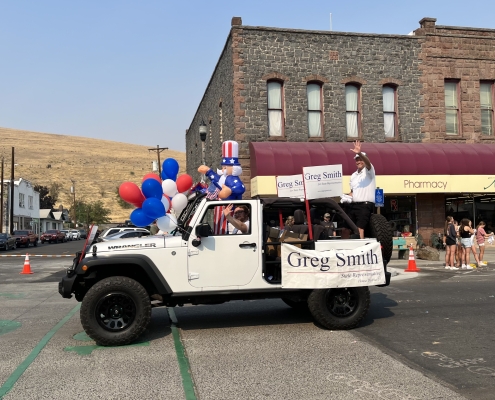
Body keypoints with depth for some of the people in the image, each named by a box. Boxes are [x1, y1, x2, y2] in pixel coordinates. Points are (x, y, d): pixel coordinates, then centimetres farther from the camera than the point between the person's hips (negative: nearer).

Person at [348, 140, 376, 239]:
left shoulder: (369, 170, 0)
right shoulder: (353, 175, 21)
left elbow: (368, 162, -24)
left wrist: (360, 153, -42)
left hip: (365, 205, -7)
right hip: (354, 205, 8)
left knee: (360, 228, -17)